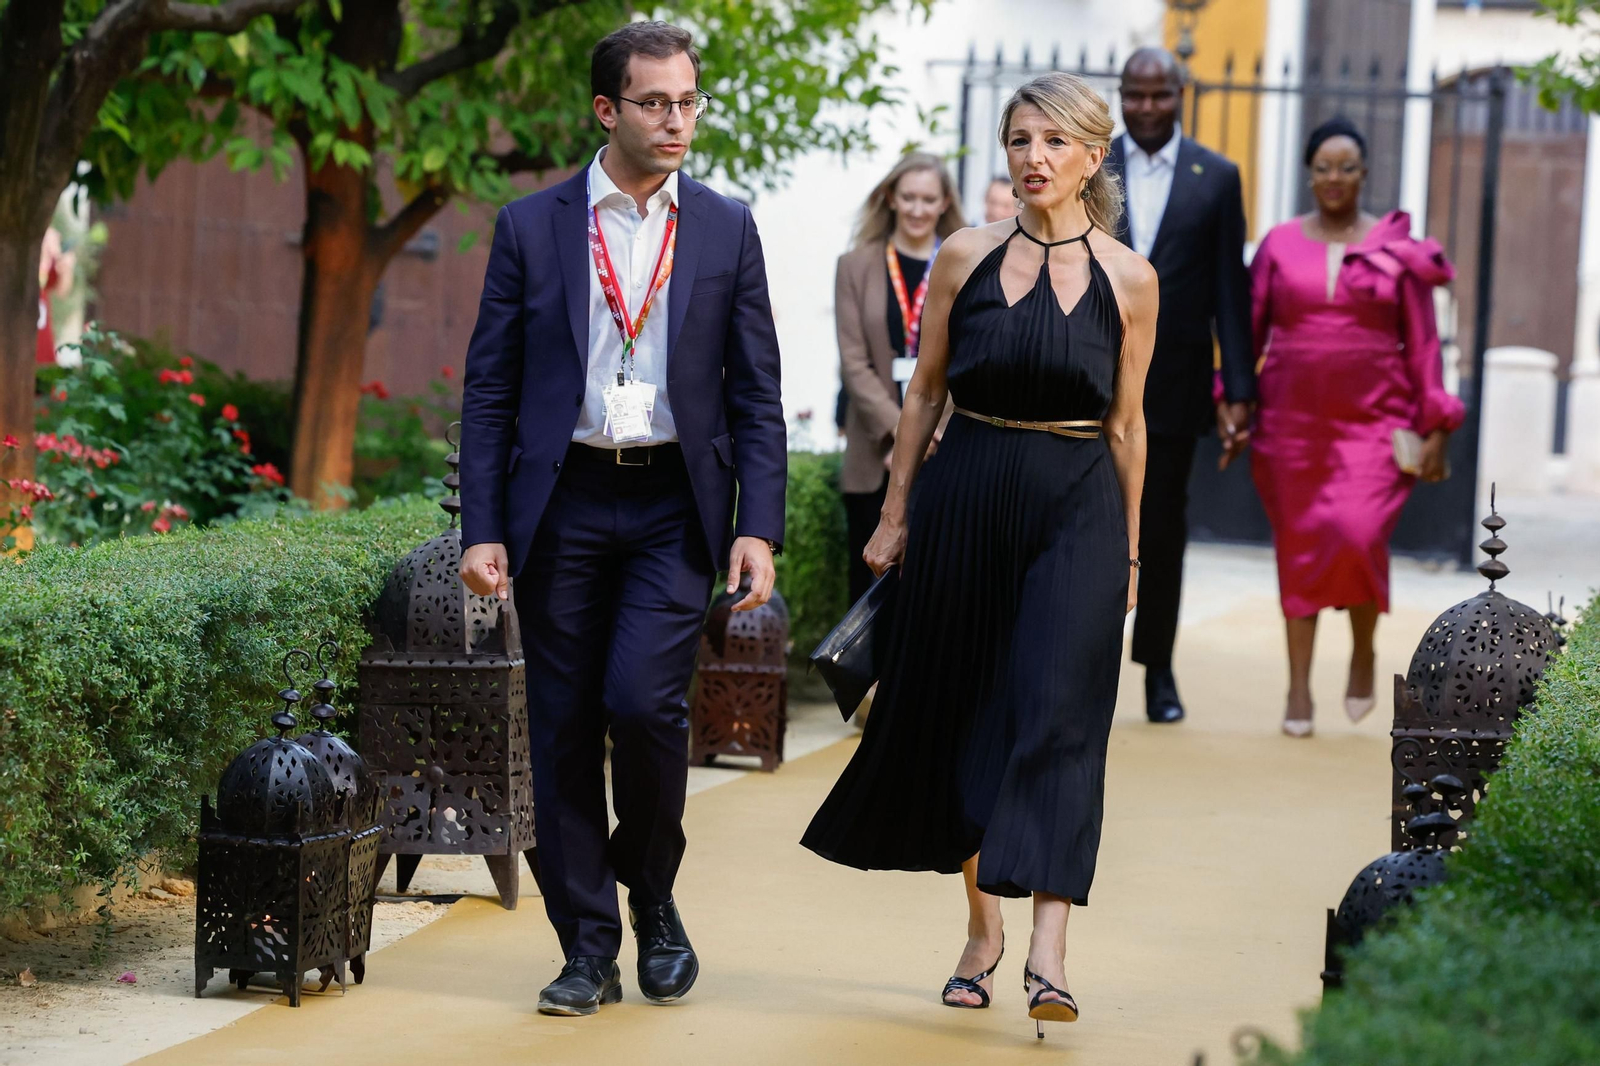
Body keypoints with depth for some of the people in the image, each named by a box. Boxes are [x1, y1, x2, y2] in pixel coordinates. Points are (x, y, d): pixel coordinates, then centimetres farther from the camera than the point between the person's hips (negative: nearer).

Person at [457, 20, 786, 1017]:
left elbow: (756, 394, 6)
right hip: (561, 504, 1)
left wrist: (758, 528, -5)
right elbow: (489, 390, 4)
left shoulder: (727, 230, 6)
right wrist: (482, 530, -3)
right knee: (566, 730, 2)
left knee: (644, 700, -16)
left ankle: (654, 902, 9)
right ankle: (589, 951, 12)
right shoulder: (532, 227, 4)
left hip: (674, 507, -1)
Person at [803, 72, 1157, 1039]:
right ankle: (982, 932, 22)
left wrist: (1130, 549, 10)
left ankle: (1049, 951, -19)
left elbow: (1127, 422, 8)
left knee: (1056, 715, -13)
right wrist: (895, 515, 7)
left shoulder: (1129, 279, 1)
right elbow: (925, 394, 8)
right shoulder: (967, 258, 2)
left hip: (1077, 510, -2)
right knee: (959, 712, 7)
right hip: (966, 497, 2)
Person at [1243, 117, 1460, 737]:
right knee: (1300, 549, 3)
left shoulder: (1397, 250, 3)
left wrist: (1435, 428, -1)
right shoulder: (1280, 245, 6)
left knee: (1359, 532, -19)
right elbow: (1249, 330, 7)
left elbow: (1422, 343, 3)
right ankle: (1298, 690, 10)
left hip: (1373, 418, -2)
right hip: (1293, 418, 2)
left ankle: (1363, 650, 8)